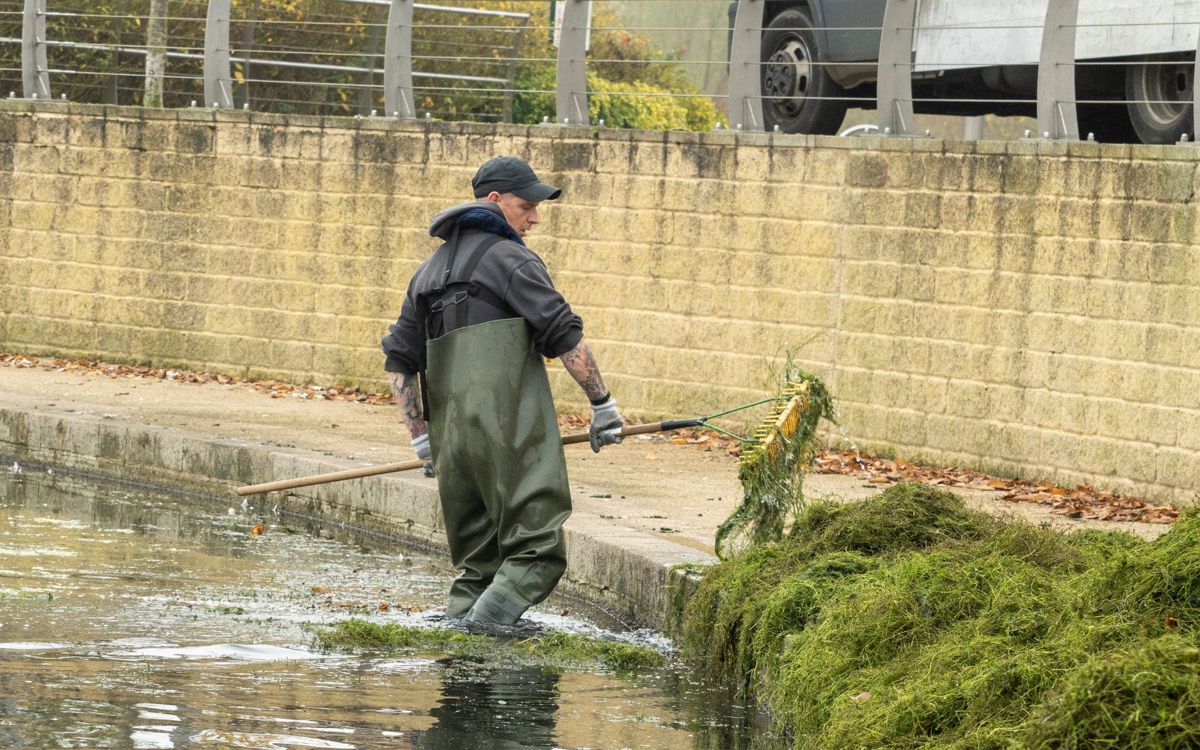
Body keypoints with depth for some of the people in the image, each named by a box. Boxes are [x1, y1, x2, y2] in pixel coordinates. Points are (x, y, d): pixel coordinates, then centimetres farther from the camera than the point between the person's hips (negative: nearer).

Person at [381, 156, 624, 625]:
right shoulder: (509, 258, 0)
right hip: (511, 426, -8)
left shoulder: (428, 272, 24)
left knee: (475, 563, 14)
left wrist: (421, 436, 25)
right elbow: (564, 335, -8)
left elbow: (398, 360, 25)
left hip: (453, 436, 8)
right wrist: (602, 403, -3)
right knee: (536, 553, -10)